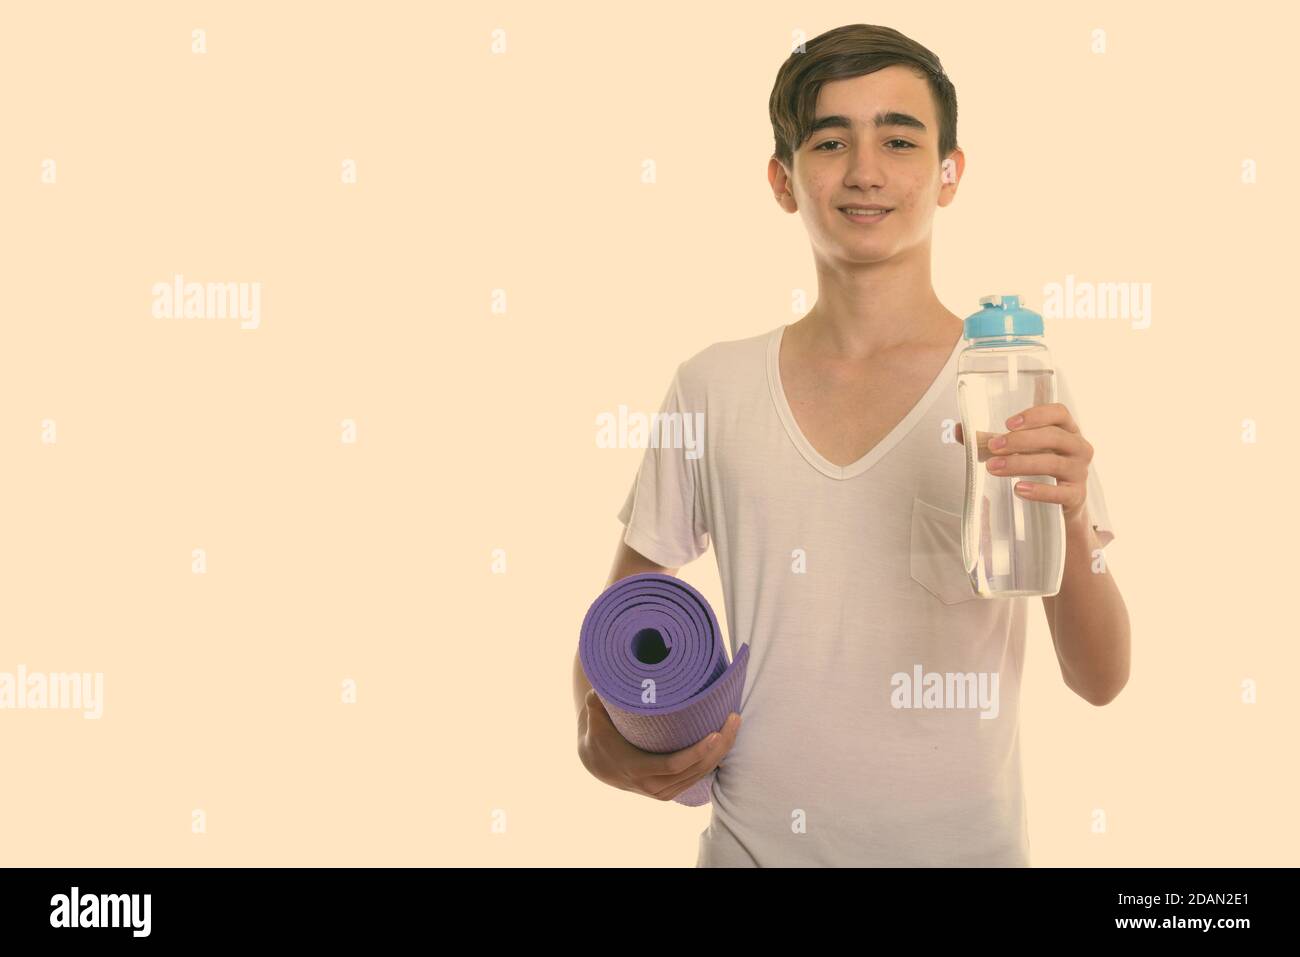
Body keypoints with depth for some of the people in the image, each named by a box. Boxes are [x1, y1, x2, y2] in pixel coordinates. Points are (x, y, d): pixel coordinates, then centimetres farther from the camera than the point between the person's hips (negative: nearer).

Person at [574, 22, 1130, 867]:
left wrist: (1071, 524, -26)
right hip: (752, 840, 1)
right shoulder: (713, 387, -5)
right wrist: (601, 740, -13)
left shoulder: (1021, 388, -8)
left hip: (962, 843, -1)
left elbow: (1100, 680, -9)